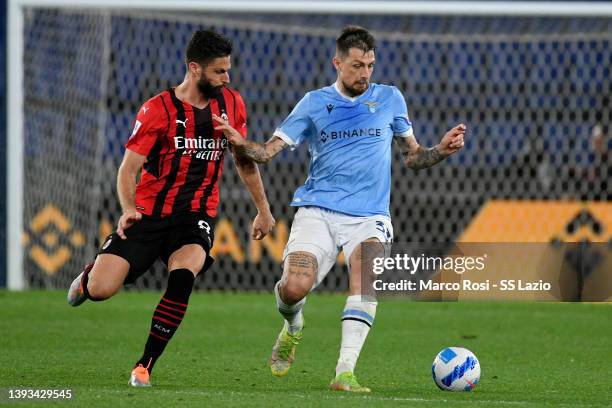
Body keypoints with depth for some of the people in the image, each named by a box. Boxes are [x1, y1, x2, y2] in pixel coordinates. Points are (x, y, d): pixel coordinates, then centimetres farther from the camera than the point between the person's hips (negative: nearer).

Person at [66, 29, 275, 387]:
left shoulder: (232, 103, 4)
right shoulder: (158, 110, -9)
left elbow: (245, 159, 19)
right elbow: (129, 168, -8)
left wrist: (263, 209, 21)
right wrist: (128, 209, -25)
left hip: (196, 215, 2)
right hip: (150, 213, -2)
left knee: (182, 277, -29)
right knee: (100, 290, -13)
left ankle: (146, 365, -16)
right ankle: (89, 276, 28)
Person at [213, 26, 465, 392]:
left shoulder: (390, 99, 10)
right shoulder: (315, 103, 7)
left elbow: (412, 156, 18)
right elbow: (269, 150, 6)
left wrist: (442, 150, -2)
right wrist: (240, 144, -15)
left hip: (368, 216, 0)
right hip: (317, 210, 0)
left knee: (364, 279, -29)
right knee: (295, 286, -20)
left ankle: (345, 372, -28)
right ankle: (293, 327, 17)